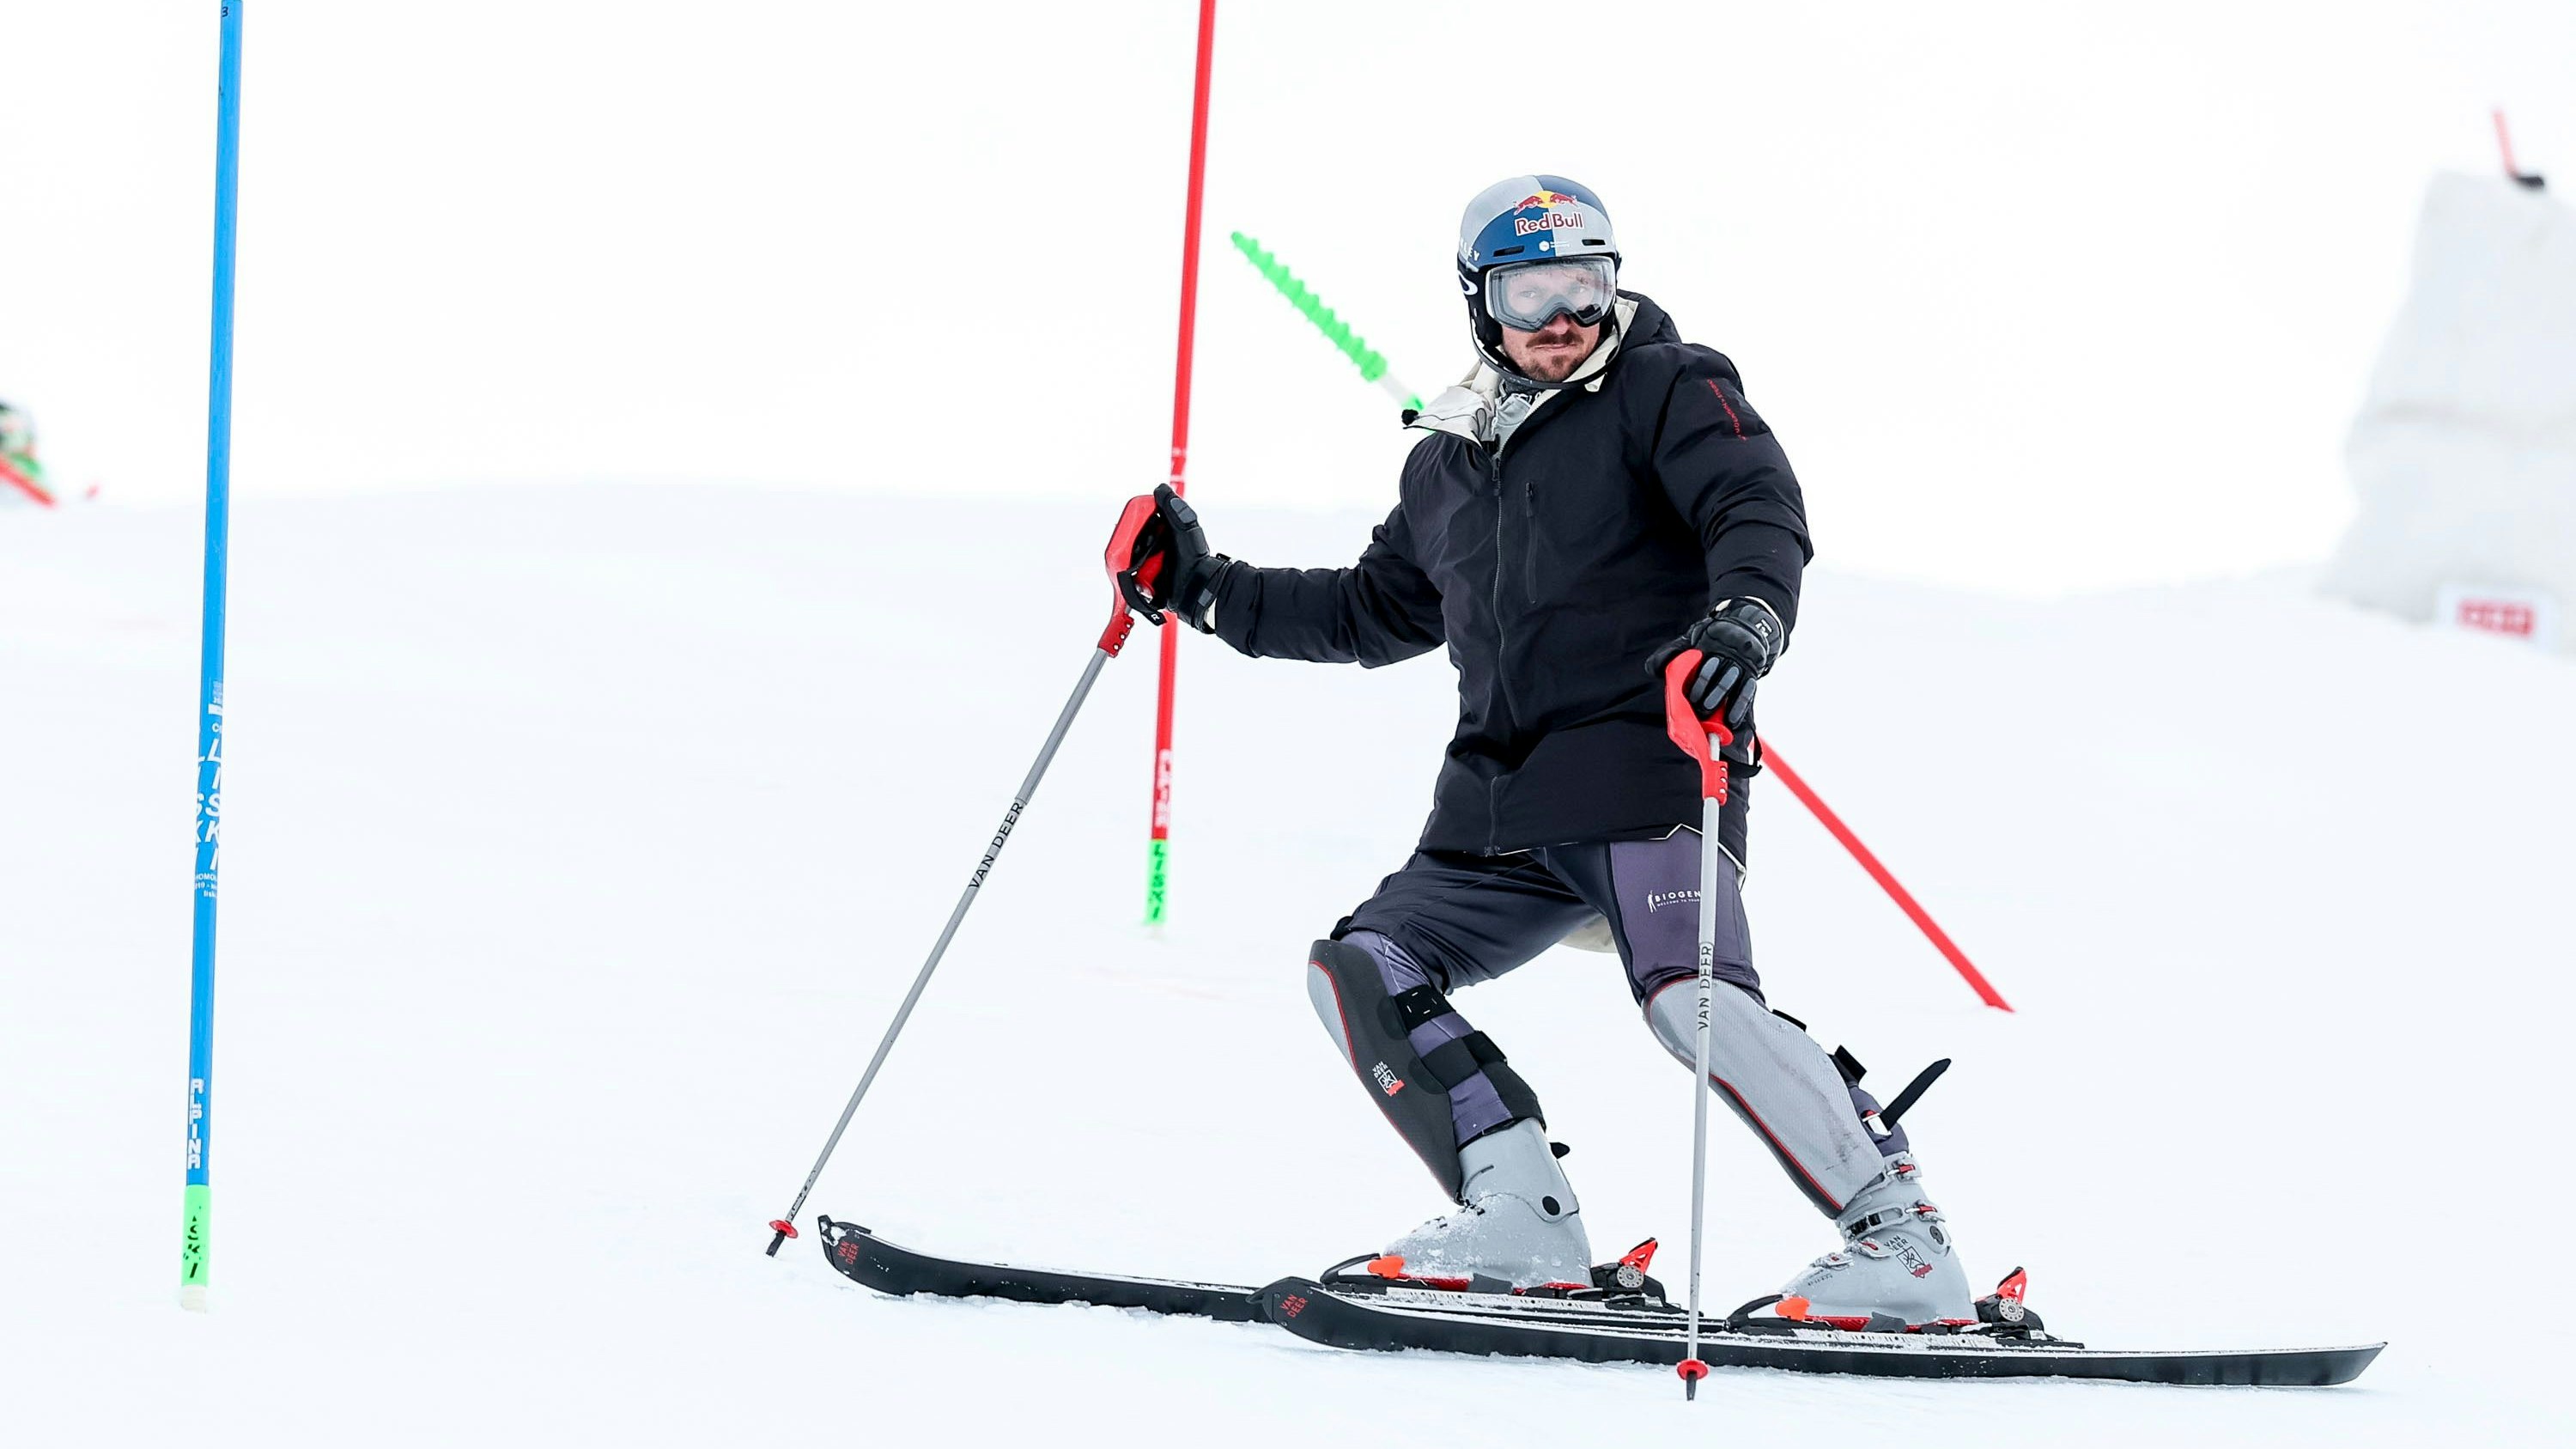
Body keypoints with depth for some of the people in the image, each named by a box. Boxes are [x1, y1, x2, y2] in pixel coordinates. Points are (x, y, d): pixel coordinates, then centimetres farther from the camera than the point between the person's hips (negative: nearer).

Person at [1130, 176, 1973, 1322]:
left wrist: (1747, 618, -34)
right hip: (1499, 817, 7)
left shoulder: (1664, 389, 4)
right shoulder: (1448, 461, 22)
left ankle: (1903, 1240, -21)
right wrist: (1212, 592, 28)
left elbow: (1761, 510, -12)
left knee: (1695, 1000, -26)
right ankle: (1523, 1225, -5)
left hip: (1644, 775, -7)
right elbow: (1375, 613, 35)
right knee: (1361, 972, -4)